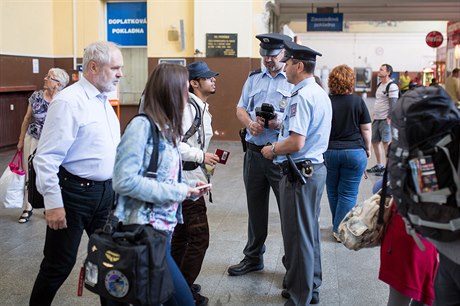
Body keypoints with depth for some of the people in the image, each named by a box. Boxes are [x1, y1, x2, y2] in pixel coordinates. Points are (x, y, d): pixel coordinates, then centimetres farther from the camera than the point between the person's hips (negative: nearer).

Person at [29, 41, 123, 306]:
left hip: (105, 192, 8)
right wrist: (53, 203, -20)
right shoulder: (69, 101, -16)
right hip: (74, 193, -8)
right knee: (59, 265, 4)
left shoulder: (103, 101, 11)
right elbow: (47, 157, -19)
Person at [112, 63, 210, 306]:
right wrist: (176, 192, -18)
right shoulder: (142, 125, -14)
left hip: (163, 227, 9)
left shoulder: (167, 129, 12)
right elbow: (125, 181, -22)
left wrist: (188, 188, 0)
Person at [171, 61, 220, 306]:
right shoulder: (187, 107, -16)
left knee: (182, 234, 18)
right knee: (199, 237, -6)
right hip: (187, 179, -11)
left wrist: (207, 157, 9)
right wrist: (201, 156, -19)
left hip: (190, 178, 11)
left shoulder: (202, 108, 16)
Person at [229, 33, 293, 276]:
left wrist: (281, 124, -25)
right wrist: (250, 124, -6)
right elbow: (241, 109, 15)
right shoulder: (253, 78, 14)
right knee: (255, 209, 16)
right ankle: (253, 258, 32)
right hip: (254, 153, 5)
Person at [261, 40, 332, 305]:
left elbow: (296, 143, -27)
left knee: (298, 236, 0)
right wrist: (281, 124, 16)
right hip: (316, 168, 10)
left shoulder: (301, 97, -20)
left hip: (299, 173, -10)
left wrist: (272, 150, -10)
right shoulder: (321, 94, 12)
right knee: (311, 233, 19)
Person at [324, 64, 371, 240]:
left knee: (333, 191, 17)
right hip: (354, 152, -2)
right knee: (348, 193, 4)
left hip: (329, 152, 2)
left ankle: (337, 225, 31)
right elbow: (366, 129, -2)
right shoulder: (358, 102, -6)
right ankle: (340, 230, 3)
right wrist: (367, 148, 13)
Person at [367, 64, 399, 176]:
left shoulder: (392, 86, -12)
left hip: (385, 120, -10)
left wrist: (389, 118, -20)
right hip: (376, 119, 10)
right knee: (375, 141, 14)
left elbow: (393, 104, -16)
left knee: (386, 143, -6)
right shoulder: (380, 85, 16)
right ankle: (379, 165, 27)